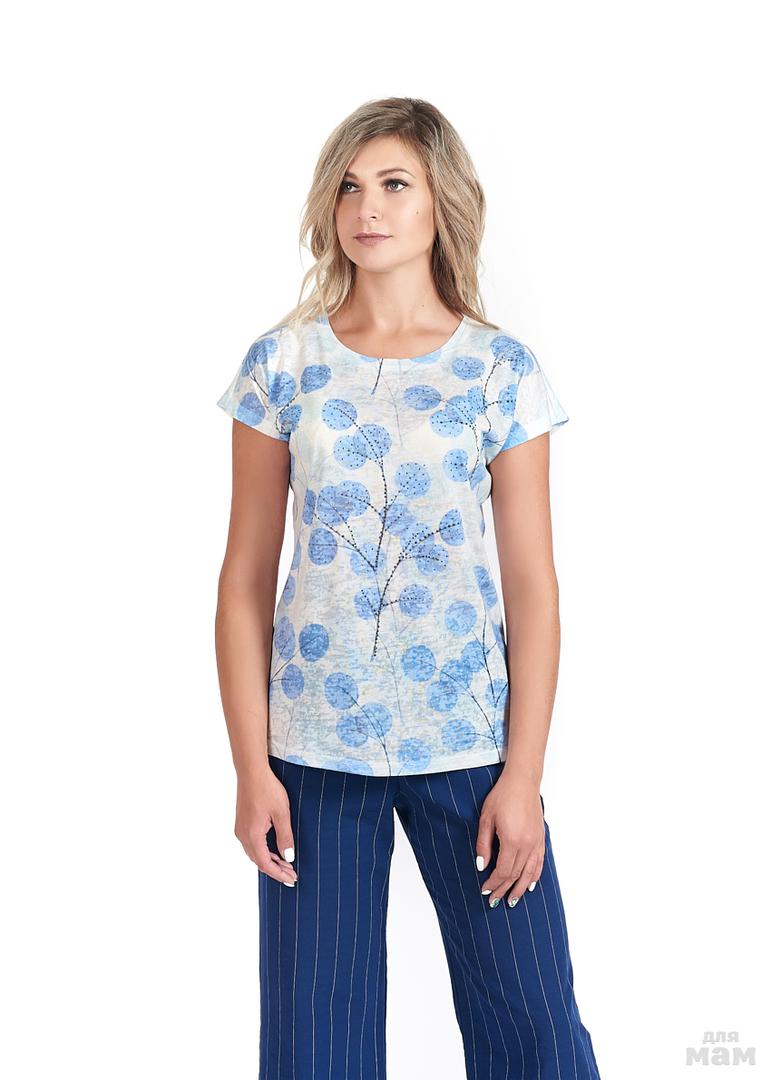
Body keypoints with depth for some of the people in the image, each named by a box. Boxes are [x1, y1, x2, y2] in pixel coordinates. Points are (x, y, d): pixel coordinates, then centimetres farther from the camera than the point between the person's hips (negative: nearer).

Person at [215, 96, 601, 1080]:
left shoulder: (501, 370, 0)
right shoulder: (283, 363, 1)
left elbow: (533, 584, -1)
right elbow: (246, 581, 1)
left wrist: (522, 774, -5)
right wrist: (251, 768, -3)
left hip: (467, 739, 0)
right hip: (314, 742, 1)